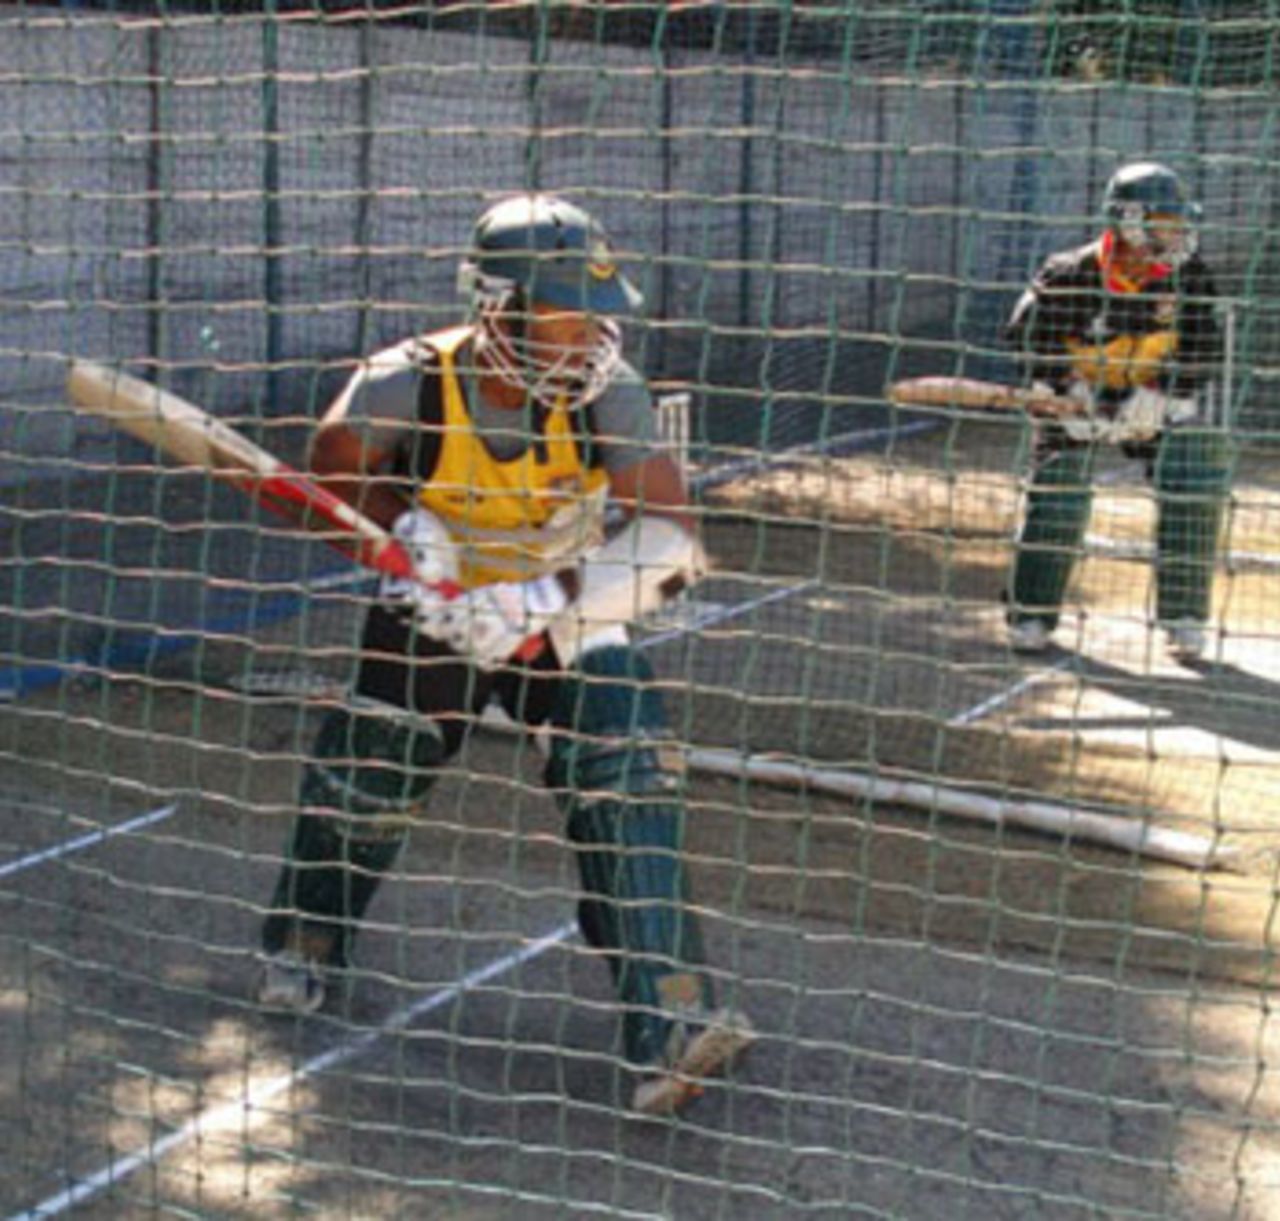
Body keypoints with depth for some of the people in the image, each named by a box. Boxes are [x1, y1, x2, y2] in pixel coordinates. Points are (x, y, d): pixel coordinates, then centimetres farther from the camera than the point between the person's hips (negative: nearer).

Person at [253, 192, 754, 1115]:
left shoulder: (606, 393, -24)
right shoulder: (405, 388, -24)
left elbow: (671, 543, -31)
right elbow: (337, 470, -6)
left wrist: (543, 601, -42)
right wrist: (405, 527, -26)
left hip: (569, 623, 0)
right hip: (434, 618, 0)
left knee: (631, 778, -19)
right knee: (364, 782, 0)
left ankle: (670, 1023, -17)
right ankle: (307, 944, 35)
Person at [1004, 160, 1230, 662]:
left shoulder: (1188, 274, -16)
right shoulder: (1070, 276, -23)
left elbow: (1204, 350, -14)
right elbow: (1029, 336, -15)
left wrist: (1158, 398, -25)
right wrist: (1071, 391, -23)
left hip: (1165, 398, 2)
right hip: (1081, 393, -2)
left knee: (1192, 497, -10)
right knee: (1058, 494, -11)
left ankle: (1184, 620, 1)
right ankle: (1031, 615, 3)